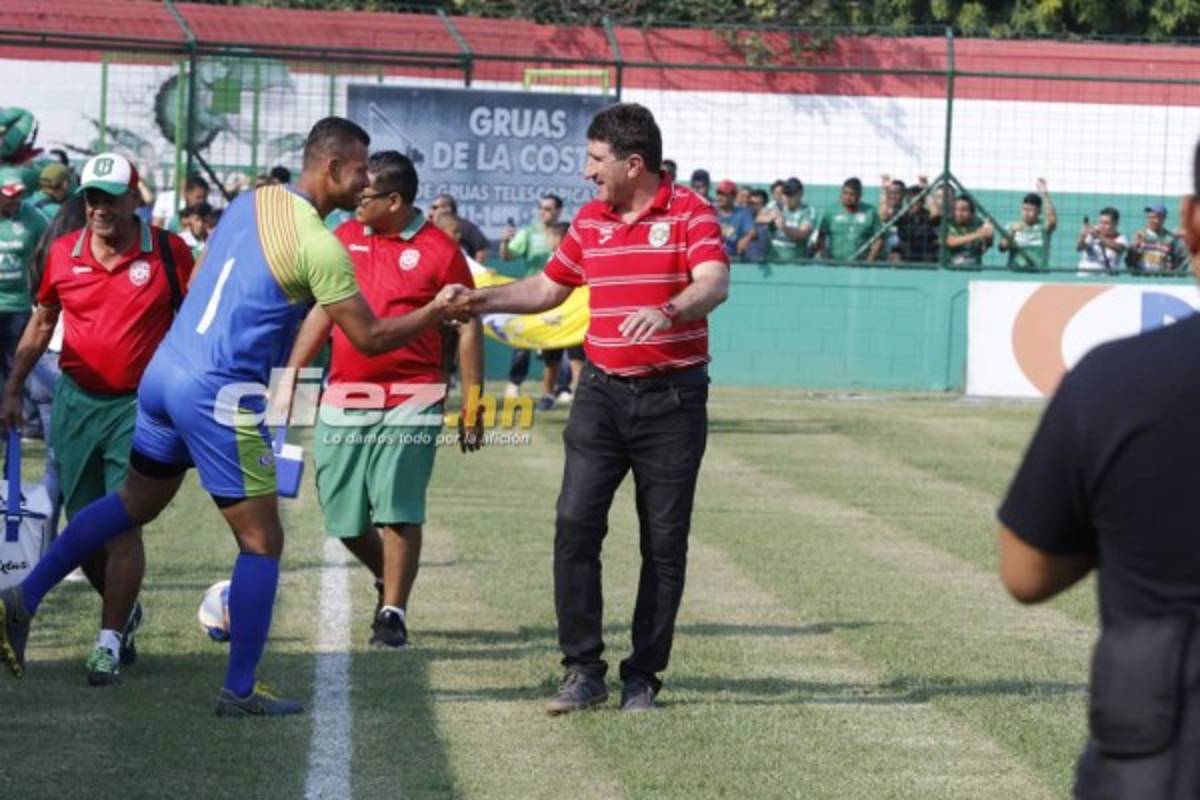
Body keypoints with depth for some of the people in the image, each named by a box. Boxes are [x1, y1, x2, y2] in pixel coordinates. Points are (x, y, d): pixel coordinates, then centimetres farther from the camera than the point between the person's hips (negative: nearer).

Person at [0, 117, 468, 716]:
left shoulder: (249, 202, 10)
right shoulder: (320, 246, -15)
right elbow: (370, 337, -10)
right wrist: (436, 312, 3)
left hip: (164, 372, 8)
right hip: (220, 396, -8)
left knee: (135, 502, 23)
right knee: (261, 542, 2)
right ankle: (240, 690, 5)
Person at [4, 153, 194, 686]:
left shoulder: (167, 252, -5)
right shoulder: (63, 254, 3)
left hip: (140, 404, -4)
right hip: (76, 401, 4)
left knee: (123, 526, -12)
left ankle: (109, 642, -9)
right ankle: (124, 610, 33)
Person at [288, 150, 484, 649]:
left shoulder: (439, 251, -5)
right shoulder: (345, 238, 8)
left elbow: (467, 331, -2)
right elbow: (322, 313, 17)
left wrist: (472, 408, -3)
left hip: (408, 405, -5)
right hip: (342, 399, 5)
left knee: (398, 511, -10)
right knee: (342, 517, 7)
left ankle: (393, 613, 2)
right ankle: (388, 580, 33)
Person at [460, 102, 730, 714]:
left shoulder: (690, 212, -7)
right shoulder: (589, 221, 10)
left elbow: (713, 284, -23)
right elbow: (548, 288, 23)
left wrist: (669, 312, -41)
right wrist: (483, 299, 12)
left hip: (673, 396, -4)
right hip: (602, 391, 4)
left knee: (664, 543, 1)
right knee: (575, 524, -8)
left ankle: (643, 676, 11)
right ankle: (583, 669, -1)